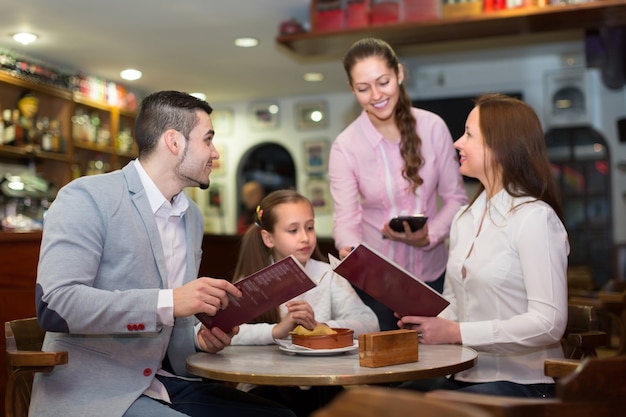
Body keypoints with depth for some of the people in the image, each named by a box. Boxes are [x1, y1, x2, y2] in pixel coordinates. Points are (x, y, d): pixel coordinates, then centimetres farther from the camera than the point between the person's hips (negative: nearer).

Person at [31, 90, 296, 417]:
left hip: (165, 384, 8)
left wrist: (200, 335, -1)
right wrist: (167, 302, -28)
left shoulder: (192, 216, 12)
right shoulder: (86, 197, -11)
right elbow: (55, 303, -23)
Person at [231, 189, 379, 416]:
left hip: (319, 385, 1)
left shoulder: (327, 276, 3)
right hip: (266, 386, -1)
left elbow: (369, 323, -10)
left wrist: (319, 328, -23)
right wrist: (277, 330, -27)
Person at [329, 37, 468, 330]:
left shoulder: (433, 127, -7)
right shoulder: (345, 147, -11)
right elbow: (346, 219, -14)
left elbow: (456, 198, -1)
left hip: (432, 274, 2)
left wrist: (430, 236, -18)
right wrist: (350, 250, -35)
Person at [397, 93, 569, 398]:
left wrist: (456, 332, -19)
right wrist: (427, 321, -5)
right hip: (463, 375, 6)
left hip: (520, 382, -6)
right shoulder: (464, 218, 12)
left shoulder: (534, 217, -11)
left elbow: (548, 323, -18)